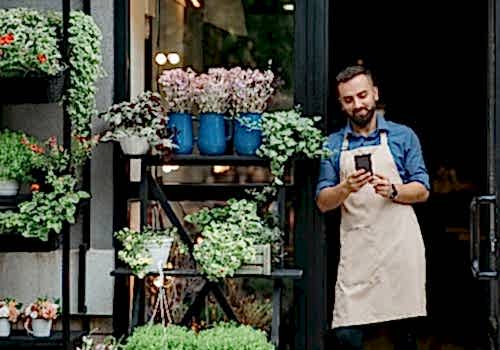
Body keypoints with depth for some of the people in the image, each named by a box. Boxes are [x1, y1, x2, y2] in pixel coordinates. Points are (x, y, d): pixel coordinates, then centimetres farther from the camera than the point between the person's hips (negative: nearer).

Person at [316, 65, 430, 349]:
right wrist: (346, 188, -13)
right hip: (356, 249, 1)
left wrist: (392, 191, -14)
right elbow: (323, 202, 8)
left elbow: (422, 191, 6)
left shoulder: (403, 136, 9)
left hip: (400, 245, -1)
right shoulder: (334, 144, 12)